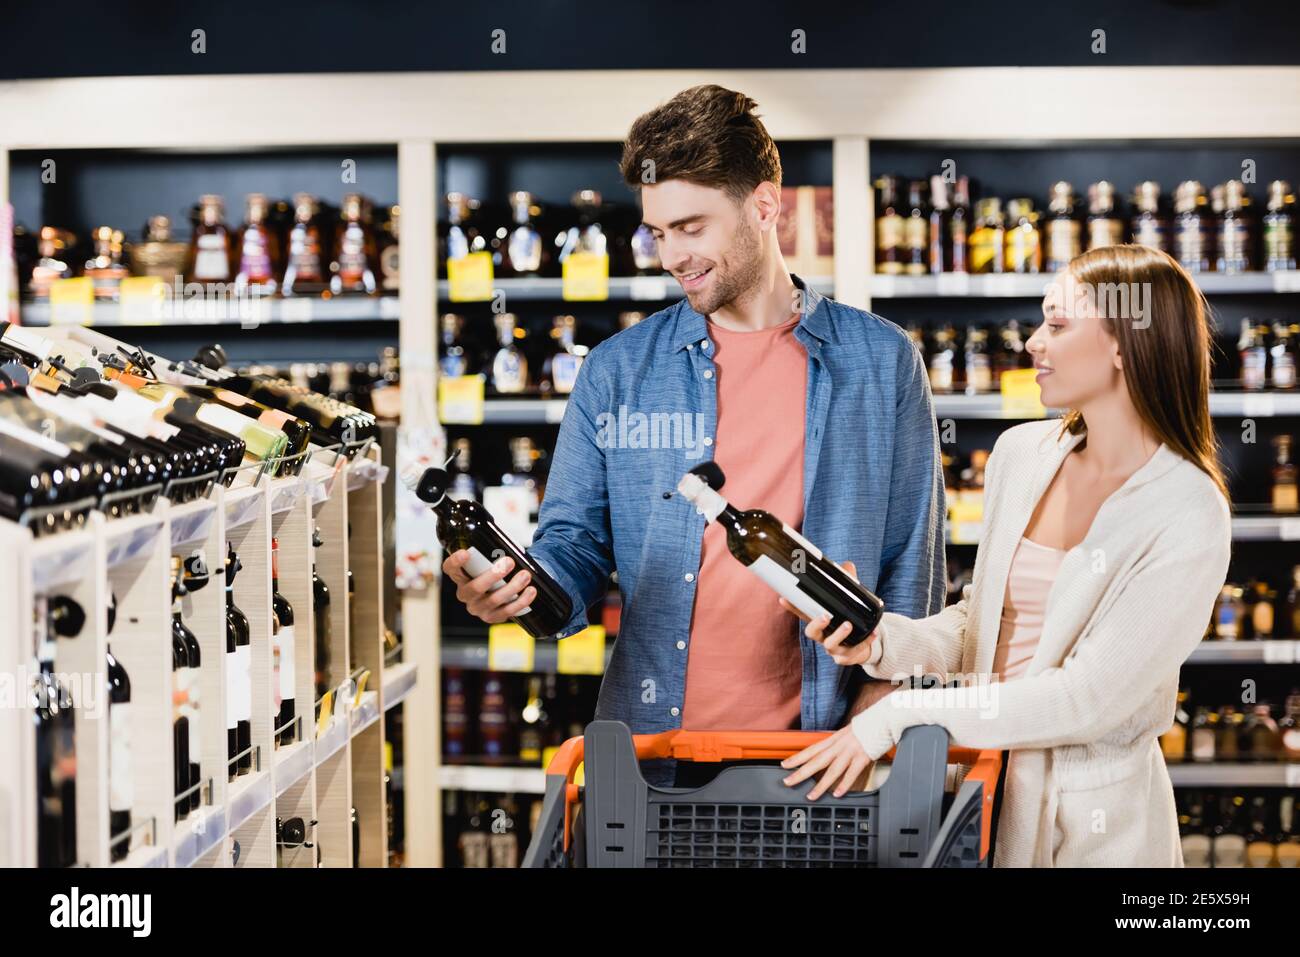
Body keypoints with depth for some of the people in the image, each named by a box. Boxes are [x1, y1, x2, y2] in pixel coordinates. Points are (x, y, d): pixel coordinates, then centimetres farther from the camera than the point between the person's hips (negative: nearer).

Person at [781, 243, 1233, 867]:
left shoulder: (1189, 516, -18)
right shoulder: (1021, 453, 2)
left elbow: (1088, 698, -22)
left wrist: (897, 717, -23)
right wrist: (882, 642, -9)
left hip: (1094, 816, -5)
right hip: (986, 784, 5)